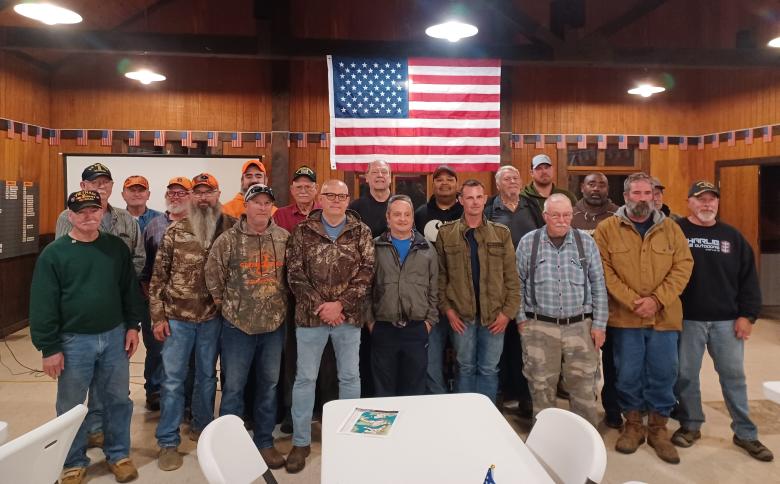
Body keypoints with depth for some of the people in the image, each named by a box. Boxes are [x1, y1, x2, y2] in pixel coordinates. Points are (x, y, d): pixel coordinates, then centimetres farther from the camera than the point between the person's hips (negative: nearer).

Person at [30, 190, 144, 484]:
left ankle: (119, 454, 30)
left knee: (118, 399, 13)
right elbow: (43, 305, -8)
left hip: (115, 336, 2)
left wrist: (132, 325, 3)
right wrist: (49, 347, -9)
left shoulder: (116, 247, 2)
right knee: (71, 406, 11)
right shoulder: (53, 254, -7)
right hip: (73, 341, -2)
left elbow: (130, 290, 8)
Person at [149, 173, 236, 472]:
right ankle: (168, 442, 18)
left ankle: (202, 427, 35)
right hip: (177, 316, -1)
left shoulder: (232, 228, -2)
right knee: (172, 379, 6)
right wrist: (158, 316, -4)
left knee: (207, 375, 16)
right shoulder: (175, 230, -3)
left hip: (213, 317, 1)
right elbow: (158, 274, -1)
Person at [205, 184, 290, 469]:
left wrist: (282, 304, 9)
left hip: (275, 325, 3)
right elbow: (212, 274, -1)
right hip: (237, 325, -2)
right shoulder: (229, 239, -6)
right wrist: (225, 304, 2)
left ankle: (265, 441, 29)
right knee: (233, 386, 8)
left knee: (269, 384, 14)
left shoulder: (285, 238, 1)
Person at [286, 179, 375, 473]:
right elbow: (295, 272, -5)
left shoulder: (361, 232, 2)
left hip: (349, 316, 1)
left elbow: (366, 272, -5)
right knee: (305, 377, 7)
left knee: (350, 376, 11)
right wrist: (319, 305, -14)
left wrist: (340, 304, -15)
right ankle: (301, 442, 22)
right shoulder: (303, 231, 1)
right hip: (311, 315, 0)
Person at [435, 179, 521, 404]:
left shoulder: (501, 233, 3)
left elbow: (511, 276, 2)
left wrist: (508, 311, -4)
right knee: (465, 367, 11)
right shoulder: (446, 233, 1)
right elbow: (440, 276, 2)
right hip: (461, 315, 0)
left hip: (494, 315, 1)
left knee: (489, 369, 9)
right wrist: (447, 309, -5)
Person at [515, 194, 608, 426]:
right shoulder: (528, 242, 0)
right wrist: (521, 318, 1)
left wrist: (599, 324, 1)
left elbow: (598, 285, 5)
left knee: (584, 388, 7)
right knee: (542, 388, 10)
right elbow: (518, 283, 5)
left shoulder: (586, 242, 3)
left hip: (580, 326, 1)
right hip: (539, 327, -1)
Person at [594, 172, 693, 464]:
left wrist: (656, 300, -12)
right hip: (625, 318, -2)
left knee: (663, 374, 9)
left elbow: (683, 266, 0)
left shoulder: (671, 228, 6)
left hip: (664, 317, 2)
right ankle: (633, 425, 27)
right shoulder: (606, 229, -1)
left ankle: (658, 428, 27)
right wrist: (632, 301, -14)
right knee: (628, 374, 8)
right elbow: (604, 270, -7)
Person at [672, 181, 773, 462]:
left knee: (734, 375, 10)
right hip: (687, 319, -2)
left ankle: (745, 433, 23)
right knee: (686, 375, 7)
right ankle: (690, 426, 24)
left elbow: (748, 278, 8)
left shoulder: (732, 236, 8)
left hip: (727, 320, 3)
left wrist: (747, 315, 1)